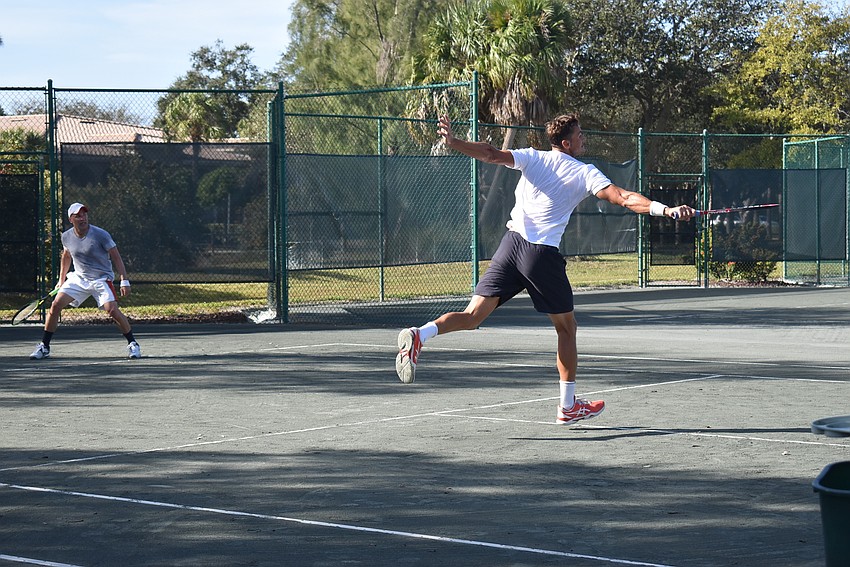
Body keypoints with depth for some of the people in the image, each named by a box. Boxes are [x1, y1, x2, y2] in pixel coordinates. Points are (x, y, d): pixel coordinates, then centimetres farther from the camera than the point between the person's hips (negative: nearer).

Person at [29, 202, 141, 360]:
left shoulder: (100, 235, -17)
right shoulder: (66, 236, -2)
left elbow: (116, 258, -13)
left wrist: (124, 281, -20)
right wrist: (61, 279, 20)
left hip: (101, 279, -4)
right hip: (78, 278, 4)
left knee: (112, 310, -23)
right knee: (56, 304, -9)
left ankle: (133, 344, -4)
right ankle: (44, 347, 4)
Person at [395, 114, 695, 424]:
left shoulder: (532, 158, 8)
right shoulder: (585, 173, 1)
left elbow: (491, 154, -5)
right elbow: (623, 198, -10)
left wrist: (452, 141, -7)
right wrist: (666, 209, -15)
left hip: (511, 243, 3)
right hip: (543, 254, -3)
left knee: (472, 316, 1)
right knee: (566, 328, 15)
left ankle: (418, 335, -28)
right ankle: (568, 406, 20)